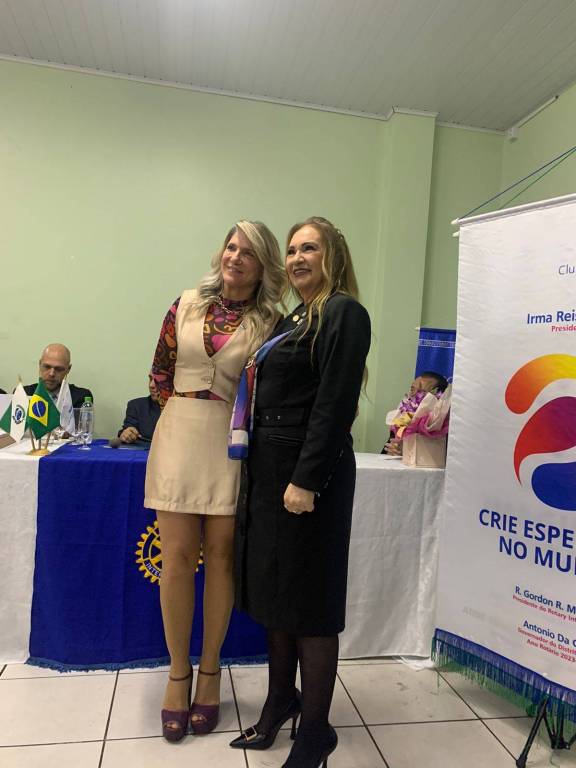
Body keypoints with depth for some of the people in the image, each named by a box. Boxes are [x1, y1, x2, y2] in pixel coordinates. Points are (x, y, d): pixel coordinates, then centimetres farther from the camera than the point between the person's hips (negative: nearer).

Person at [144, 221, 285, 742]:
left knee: (220, 555, 6)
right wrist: (184, 416, 8)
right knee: (178, 555, 4)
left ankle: (209, 669, 24)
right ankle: (178, 670, 21)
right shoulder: (187, 305, 8)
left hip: (233, 445, -1)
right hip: (179, 438, 2)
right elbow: (160, 372, 10)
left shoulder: (270, 323, 1)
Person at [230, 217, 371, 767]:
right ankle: (280, 700, 37)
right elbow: (270, 397, 14)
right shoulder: (290, 319, 15)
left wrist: (307, 481, -20)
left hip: (310, 473, -8)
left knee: (308, 603, 4)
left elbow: (335, 405, -17)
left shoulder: (345, 313, -9)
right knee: (273, 594, 18)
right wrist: (259, 472, 11)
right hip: (267, 467, 8)